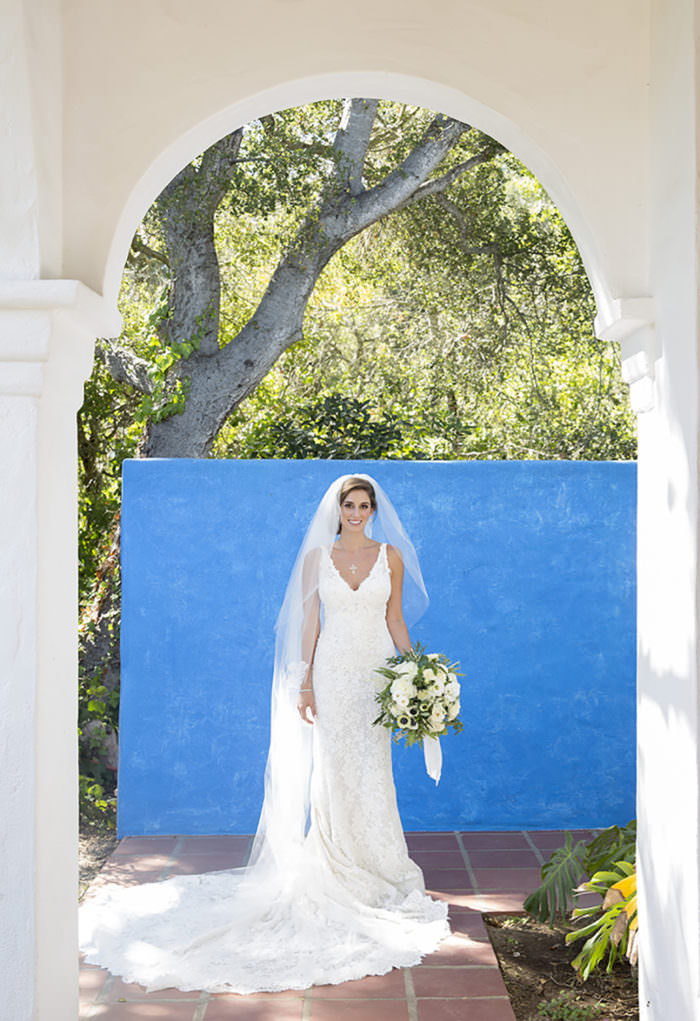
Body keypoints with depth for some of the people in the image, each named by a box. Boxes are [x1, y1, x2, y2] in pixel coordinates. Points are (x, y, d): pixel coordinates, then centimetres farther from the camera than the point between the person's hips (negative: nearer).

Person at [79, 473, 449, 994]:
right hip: (333, 671, 0)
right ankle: (338, 871, 11)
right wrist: (305, 681, -2)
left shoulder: (391, 556, 6)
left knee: (370, 772, 1)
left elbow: (396, 619, 8)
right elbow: (309, 622, 4)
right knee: (332, 769, 0)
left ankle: (378, 872, 15)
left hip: (378, 673, 0)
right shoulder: (317, 557, 5)